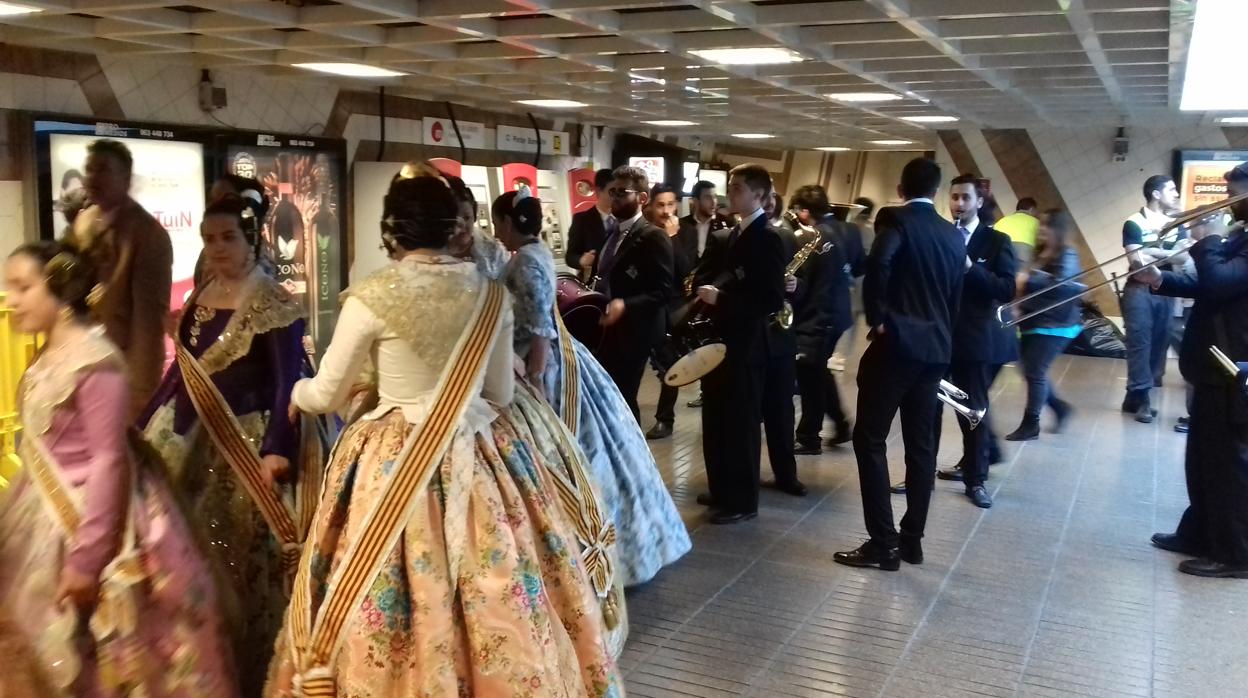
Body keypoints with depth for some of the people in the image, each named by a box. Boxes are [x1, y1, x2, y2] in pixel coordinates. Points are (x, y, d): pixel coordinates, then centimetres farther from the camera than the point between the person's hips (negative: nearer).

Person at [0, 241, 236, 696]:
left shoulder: (93, 359, -18)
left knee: (114, 659, 5)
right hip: (48, 524, 9)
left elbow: (108, 460, -21)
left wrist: (85, 556, -23)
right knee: (58, 658, 19)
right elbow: (42, 457, 13)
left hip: (91, 521, -9)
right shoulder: (45, 361, 8)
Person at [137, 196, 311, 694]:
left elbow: (287, 384, -16)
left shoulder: (274, 306, -10)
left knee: (241, 557, 0)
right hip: (189, 440, 7)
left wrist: (276, 450, -28)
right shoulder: (199, 298, 10)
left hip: (245, 444, -7)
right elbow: (179, 370, 17)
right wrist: (141, 428, 19)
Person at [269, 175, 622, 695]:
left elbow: (327, 396, 1)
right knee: (498, 606, 15)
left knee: (397, 613, 9)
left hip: (394, 462, -3)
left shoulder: (371, 297, -10)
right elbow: (501, 394, 9)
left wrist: (296, 393, 23)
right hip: (481, 457, 4)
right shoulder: (491, 294, 0)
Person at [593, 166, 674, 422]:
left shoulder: (654, 237, -11)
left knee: (622, 401, -4)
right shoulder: (613, 234, 16)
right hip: (606, 331, 8)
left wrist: (625, 305, -29)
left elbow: (662, 291, -17)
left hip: (631, 334, -8)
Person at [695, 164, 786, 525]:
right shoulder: (733, 234, 14)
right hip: (722, 339, 9)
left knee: (741, 423, 1)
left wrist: (721, 298, -20)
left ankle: (743, 500, 12)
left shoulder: (767, 238, -13)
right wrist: (708, 289, -3)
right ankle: (722, 490, 29)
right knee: (717, 421, 15)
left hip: (745, 344, -9)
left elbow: (772, 298, -21)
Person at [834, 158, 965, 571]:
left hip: (896, 342, -7)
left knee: (870, 439, -1)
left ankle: (883, 544, -2)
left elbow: (879, 262, -27)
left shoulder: (894, 219, -6)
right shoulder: (955, 236, 14)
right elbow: (956, 297, 16)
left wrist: (877, 318, -17)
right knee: (921, 444, 11)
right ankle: (912, 538, 18)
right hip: (936, 347, 7)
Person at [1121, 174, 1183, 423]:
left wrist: (1152, 251, -16)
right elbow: (1136, 260, -15)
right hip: (1140, 290, -6)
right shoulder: (1135, 223, -6)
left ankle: (1136, 395, 15)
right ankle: (1141, 398, -4)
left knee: (1159, 342, 7)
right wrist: (1167, 254, -8)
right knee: (1139, 343, -7)